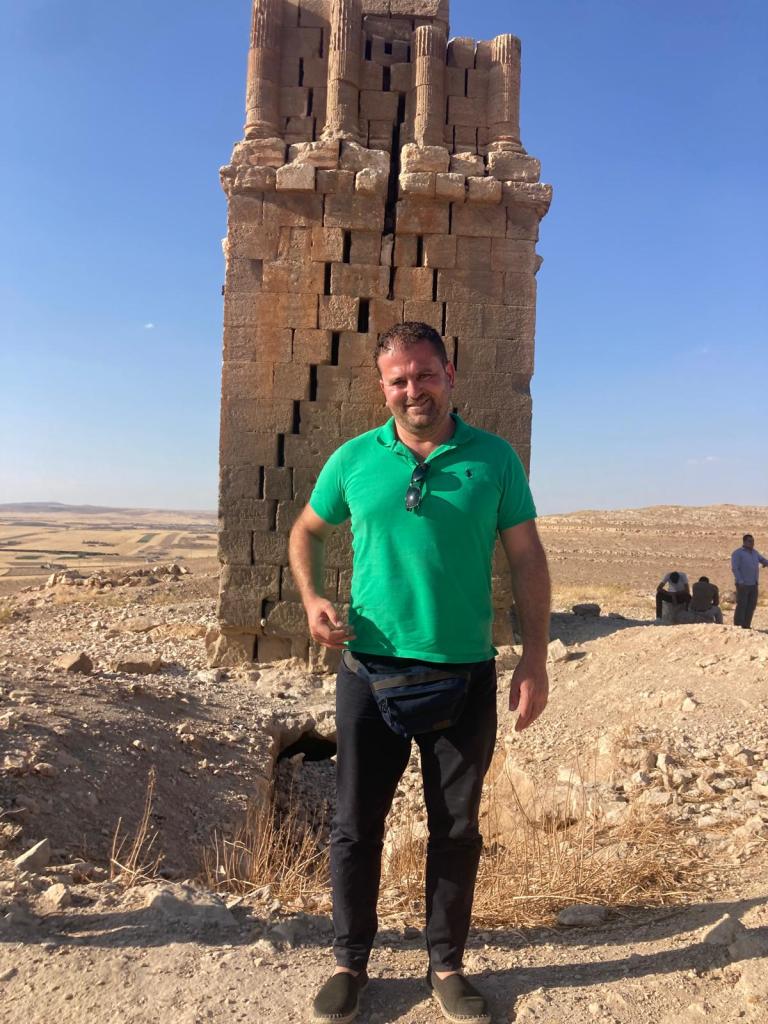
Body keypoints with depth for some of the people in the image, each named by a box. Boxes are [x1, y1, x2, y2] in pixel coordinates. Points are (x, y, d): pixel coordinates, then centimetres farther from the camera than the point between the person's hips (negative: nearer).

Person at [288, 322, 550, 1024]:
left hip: (466, 674, 0)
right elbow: (307, 532, 15)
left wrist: (535, 660, -4)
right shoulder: (353, 459, 1)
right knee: (356, 824, 10)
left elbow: (527, 561, 1)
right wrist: (312, 599, -4)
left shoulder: (494, 459, -1)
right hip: (372, 669, 1)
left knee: (456, 828, 13)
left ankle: (447, 965, 33)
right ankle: (350, 962, 31)